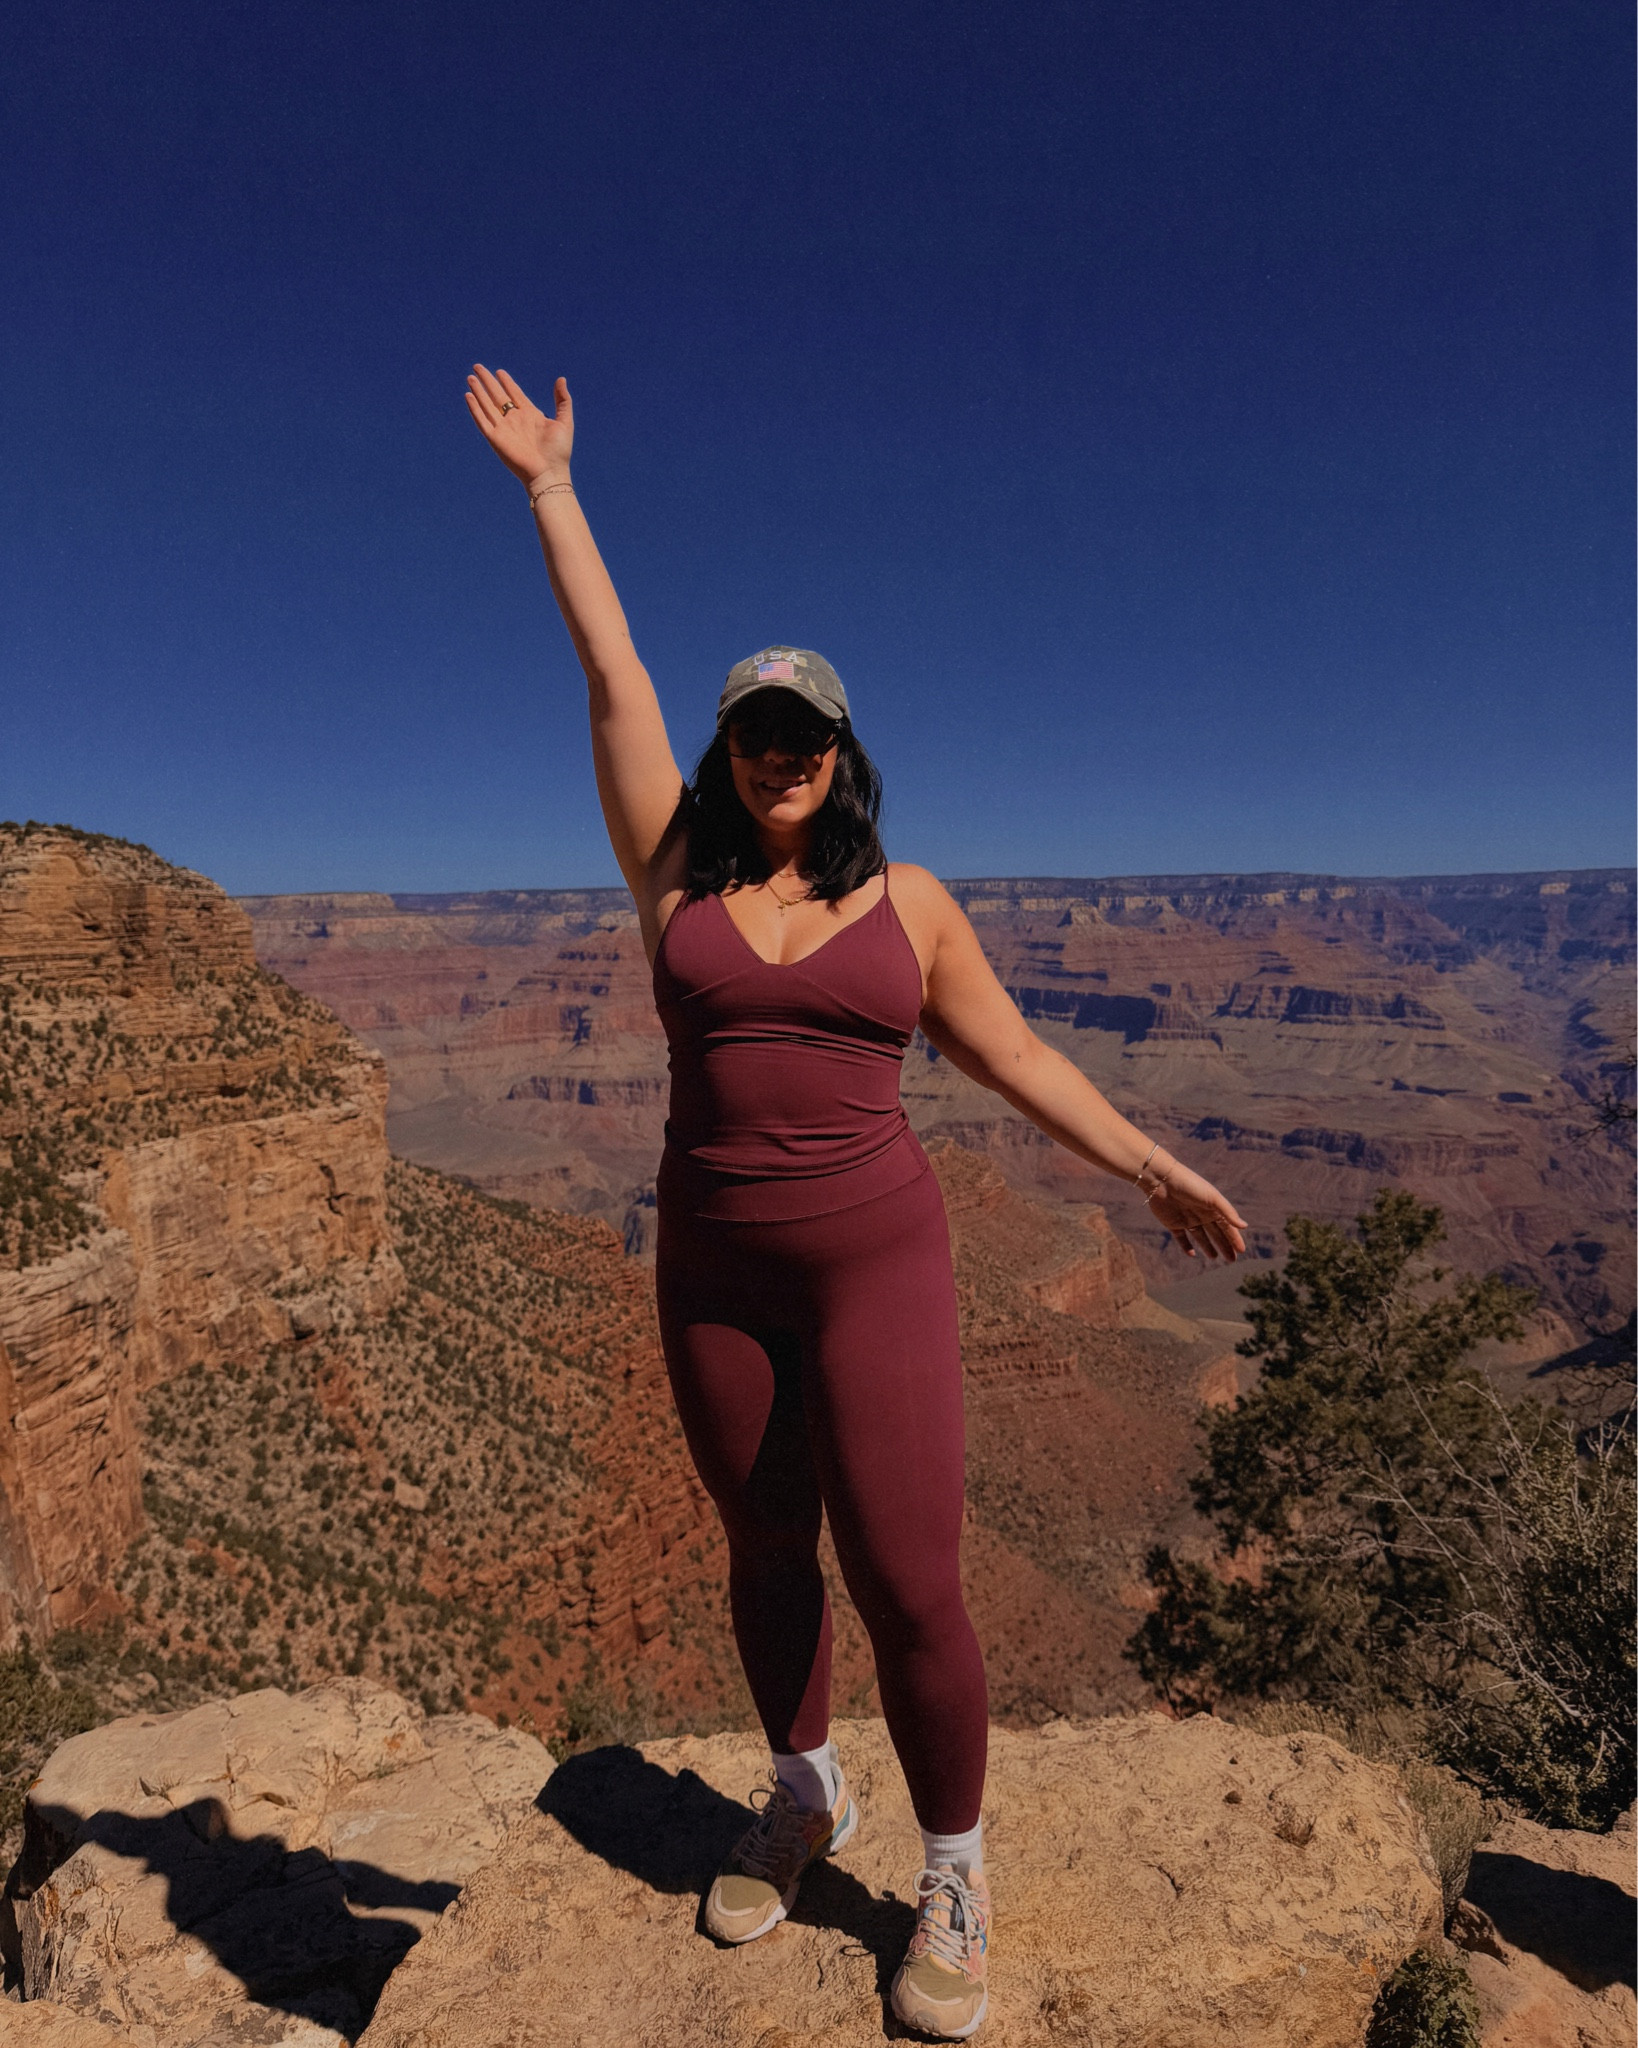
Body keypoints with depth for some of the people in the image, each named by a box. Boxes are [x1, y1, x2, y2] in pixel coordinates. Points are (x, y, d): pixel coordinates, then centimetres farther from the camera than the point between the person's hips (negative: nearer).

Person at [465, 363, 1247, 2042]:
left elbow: (1008, 1052, 5)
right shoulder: (678, 868, 1)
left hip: (874, 1261, -2)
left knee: (908, 1583, -1)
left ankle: (952, 1873, 27)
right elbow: (610, 674, 3)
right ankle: (802, 1794, 44)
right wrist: (549, 487, 9)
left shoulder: (907, 899, 0)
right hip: (712, 1270, 2)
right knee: (765, 1549, 18)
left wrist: (1148, 1164, 4)